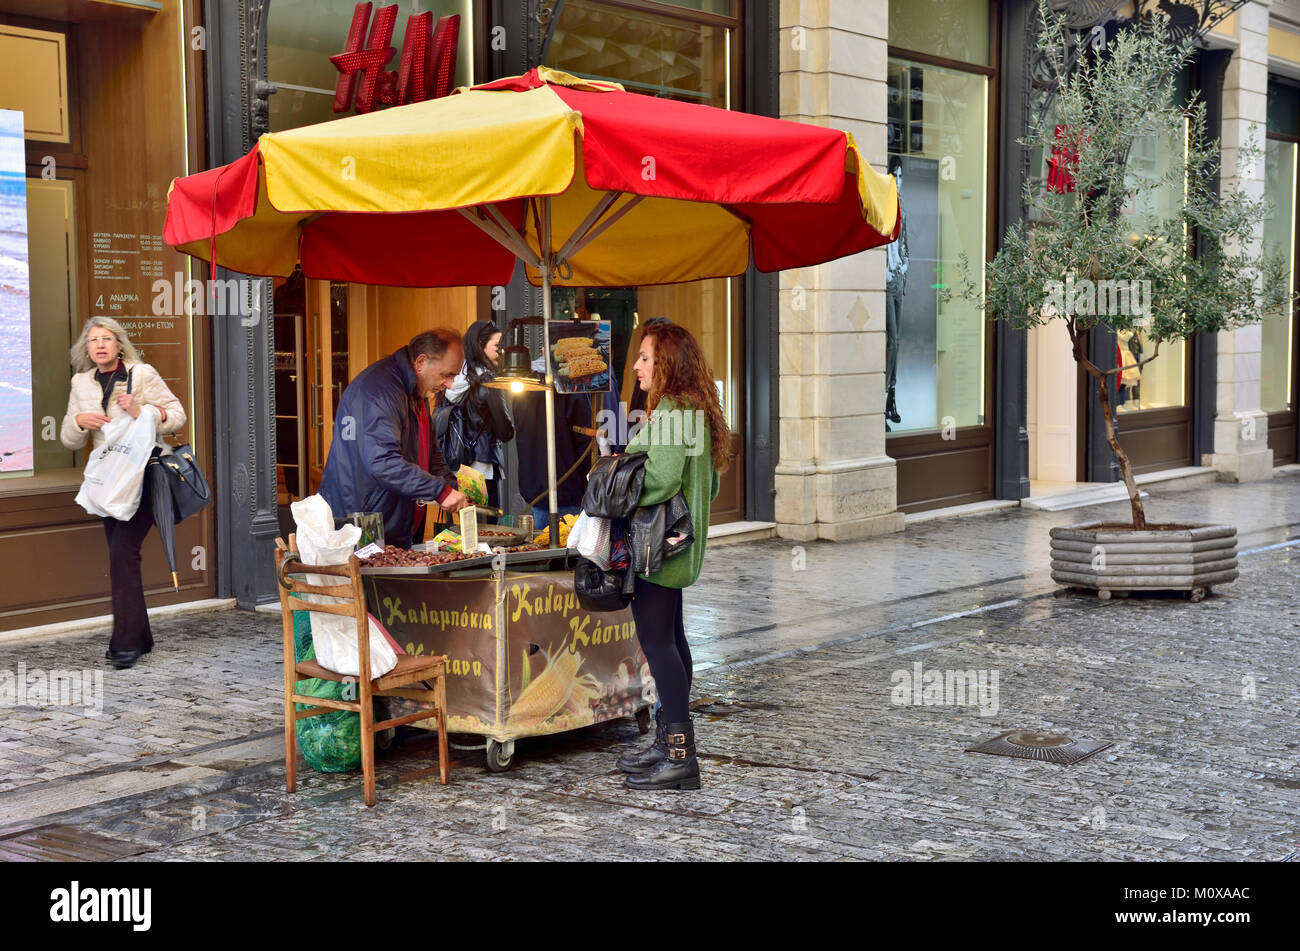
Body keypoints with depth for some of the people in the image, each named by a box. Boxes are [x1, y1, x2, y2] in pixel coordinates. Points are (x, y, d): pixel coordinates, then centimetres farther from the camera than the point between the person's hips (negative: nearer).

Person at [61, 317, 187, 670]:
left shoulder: (142, 374, -5)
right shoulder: (81, 383, 10)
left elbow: (176, 415, -3)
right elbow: (69, 440, 13)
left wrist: (141, 411, -21)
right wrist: (79, 421, -9)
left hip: (144, 476, -6)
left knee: (122, 553, -16)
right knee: (122, 558, 7)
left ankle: (126, 642, -13)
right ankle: (139, 637, 16)